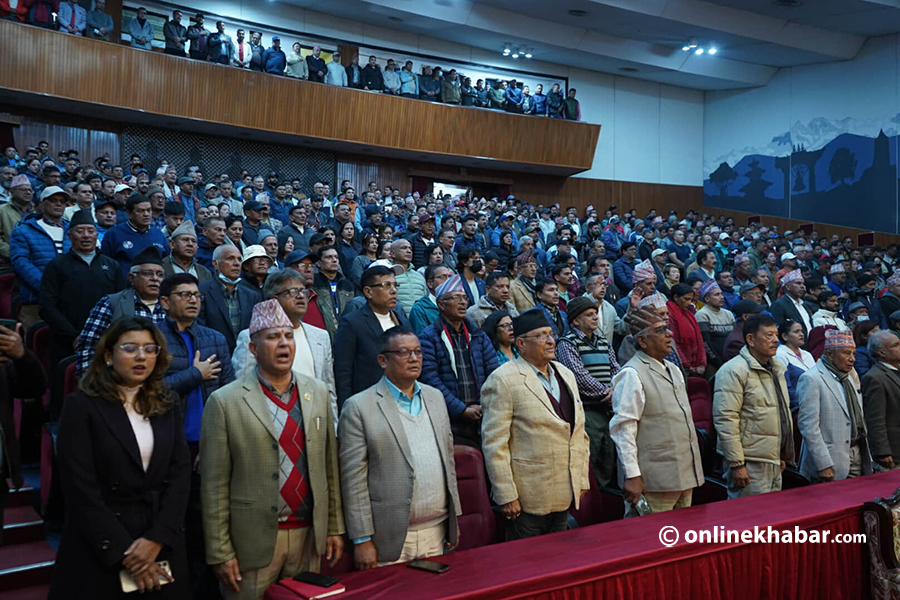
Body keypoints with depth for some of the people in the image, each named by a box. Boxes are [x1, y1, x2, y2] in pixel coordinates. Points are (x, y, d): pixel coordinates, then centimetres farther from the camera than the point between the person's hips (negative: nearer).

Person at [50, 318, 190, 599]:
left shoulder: (168, 406, 6)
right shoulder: (82, 405, -8)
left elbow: (180, 474, 0)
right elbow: (80, 490, -13)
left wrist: (157, 538, -12)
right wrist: (123, 552, -15)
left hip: (161, 547, 4)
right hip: (99, 552, -4)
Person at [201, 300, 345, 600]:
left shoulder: (318, 392, 5)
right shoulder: (224, 402, -8)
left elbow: (329, 465, 9)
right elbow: (214, 485, -8)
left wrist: (335, 527, 9)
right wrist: (220, 552, -8)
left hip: (308, 535, 4)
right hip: (254, 540, -3)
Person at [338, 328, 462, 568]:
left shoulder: (435, 397, 10)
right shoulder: (359, 407, -8)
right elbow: (353, 479, -9)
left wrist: (454, 517, 14)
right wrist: (362, 540, -10)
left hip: (436, 532, 5)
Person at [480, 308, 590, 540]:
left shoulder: (566, 375, 12)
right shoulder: (503, 380, -12)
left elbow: (579, 432, 16)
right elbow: (494, 443, -15)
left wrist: (582, 480, 12)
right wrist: (506, 496, -16)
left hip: (565, 496, 7)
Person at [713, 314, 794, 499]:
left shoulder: (776, 370, 16)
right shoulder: (734, 370, -14)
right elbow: (725, 420, -19)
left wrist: (784, 456, 23)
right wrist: (736, 463, -21)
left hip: (774, 463, 9)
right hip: (749, 465, -9)